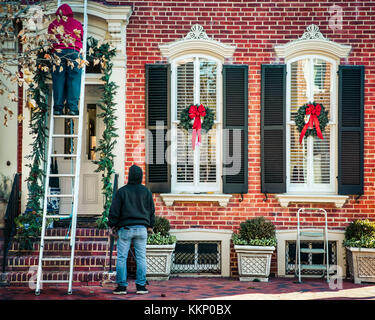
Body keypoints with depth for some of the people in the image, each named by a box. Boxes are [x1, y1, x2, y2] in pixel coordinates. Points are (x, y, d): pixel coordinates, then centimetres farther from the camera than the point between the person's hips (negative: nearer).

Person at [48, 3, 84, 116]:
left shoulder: (53, 24, 13)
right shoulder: (77, 23, 10)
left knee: (58, 81, 3)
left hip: (57, 52, 1)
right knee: (74, 80, 0)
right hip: (74, 52, -1)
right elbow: (82, 38, 19)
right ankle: (72, 108, -6)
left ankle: (58, 108, 0)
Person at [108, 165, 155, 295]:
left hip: (125, 228, -3)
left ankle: (122, 286, 1)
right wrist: (150, 226, 21)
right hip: (141, 228, 3)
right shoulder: (146, 191, 5)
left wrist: (112, 225, 8)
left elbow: (114, 211, -3)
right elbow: (152, 211, 12)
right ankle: (141, 286, 4)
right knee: (141, 257, 5)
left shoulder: (122, 191, -4)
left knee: (121, 257, 2)